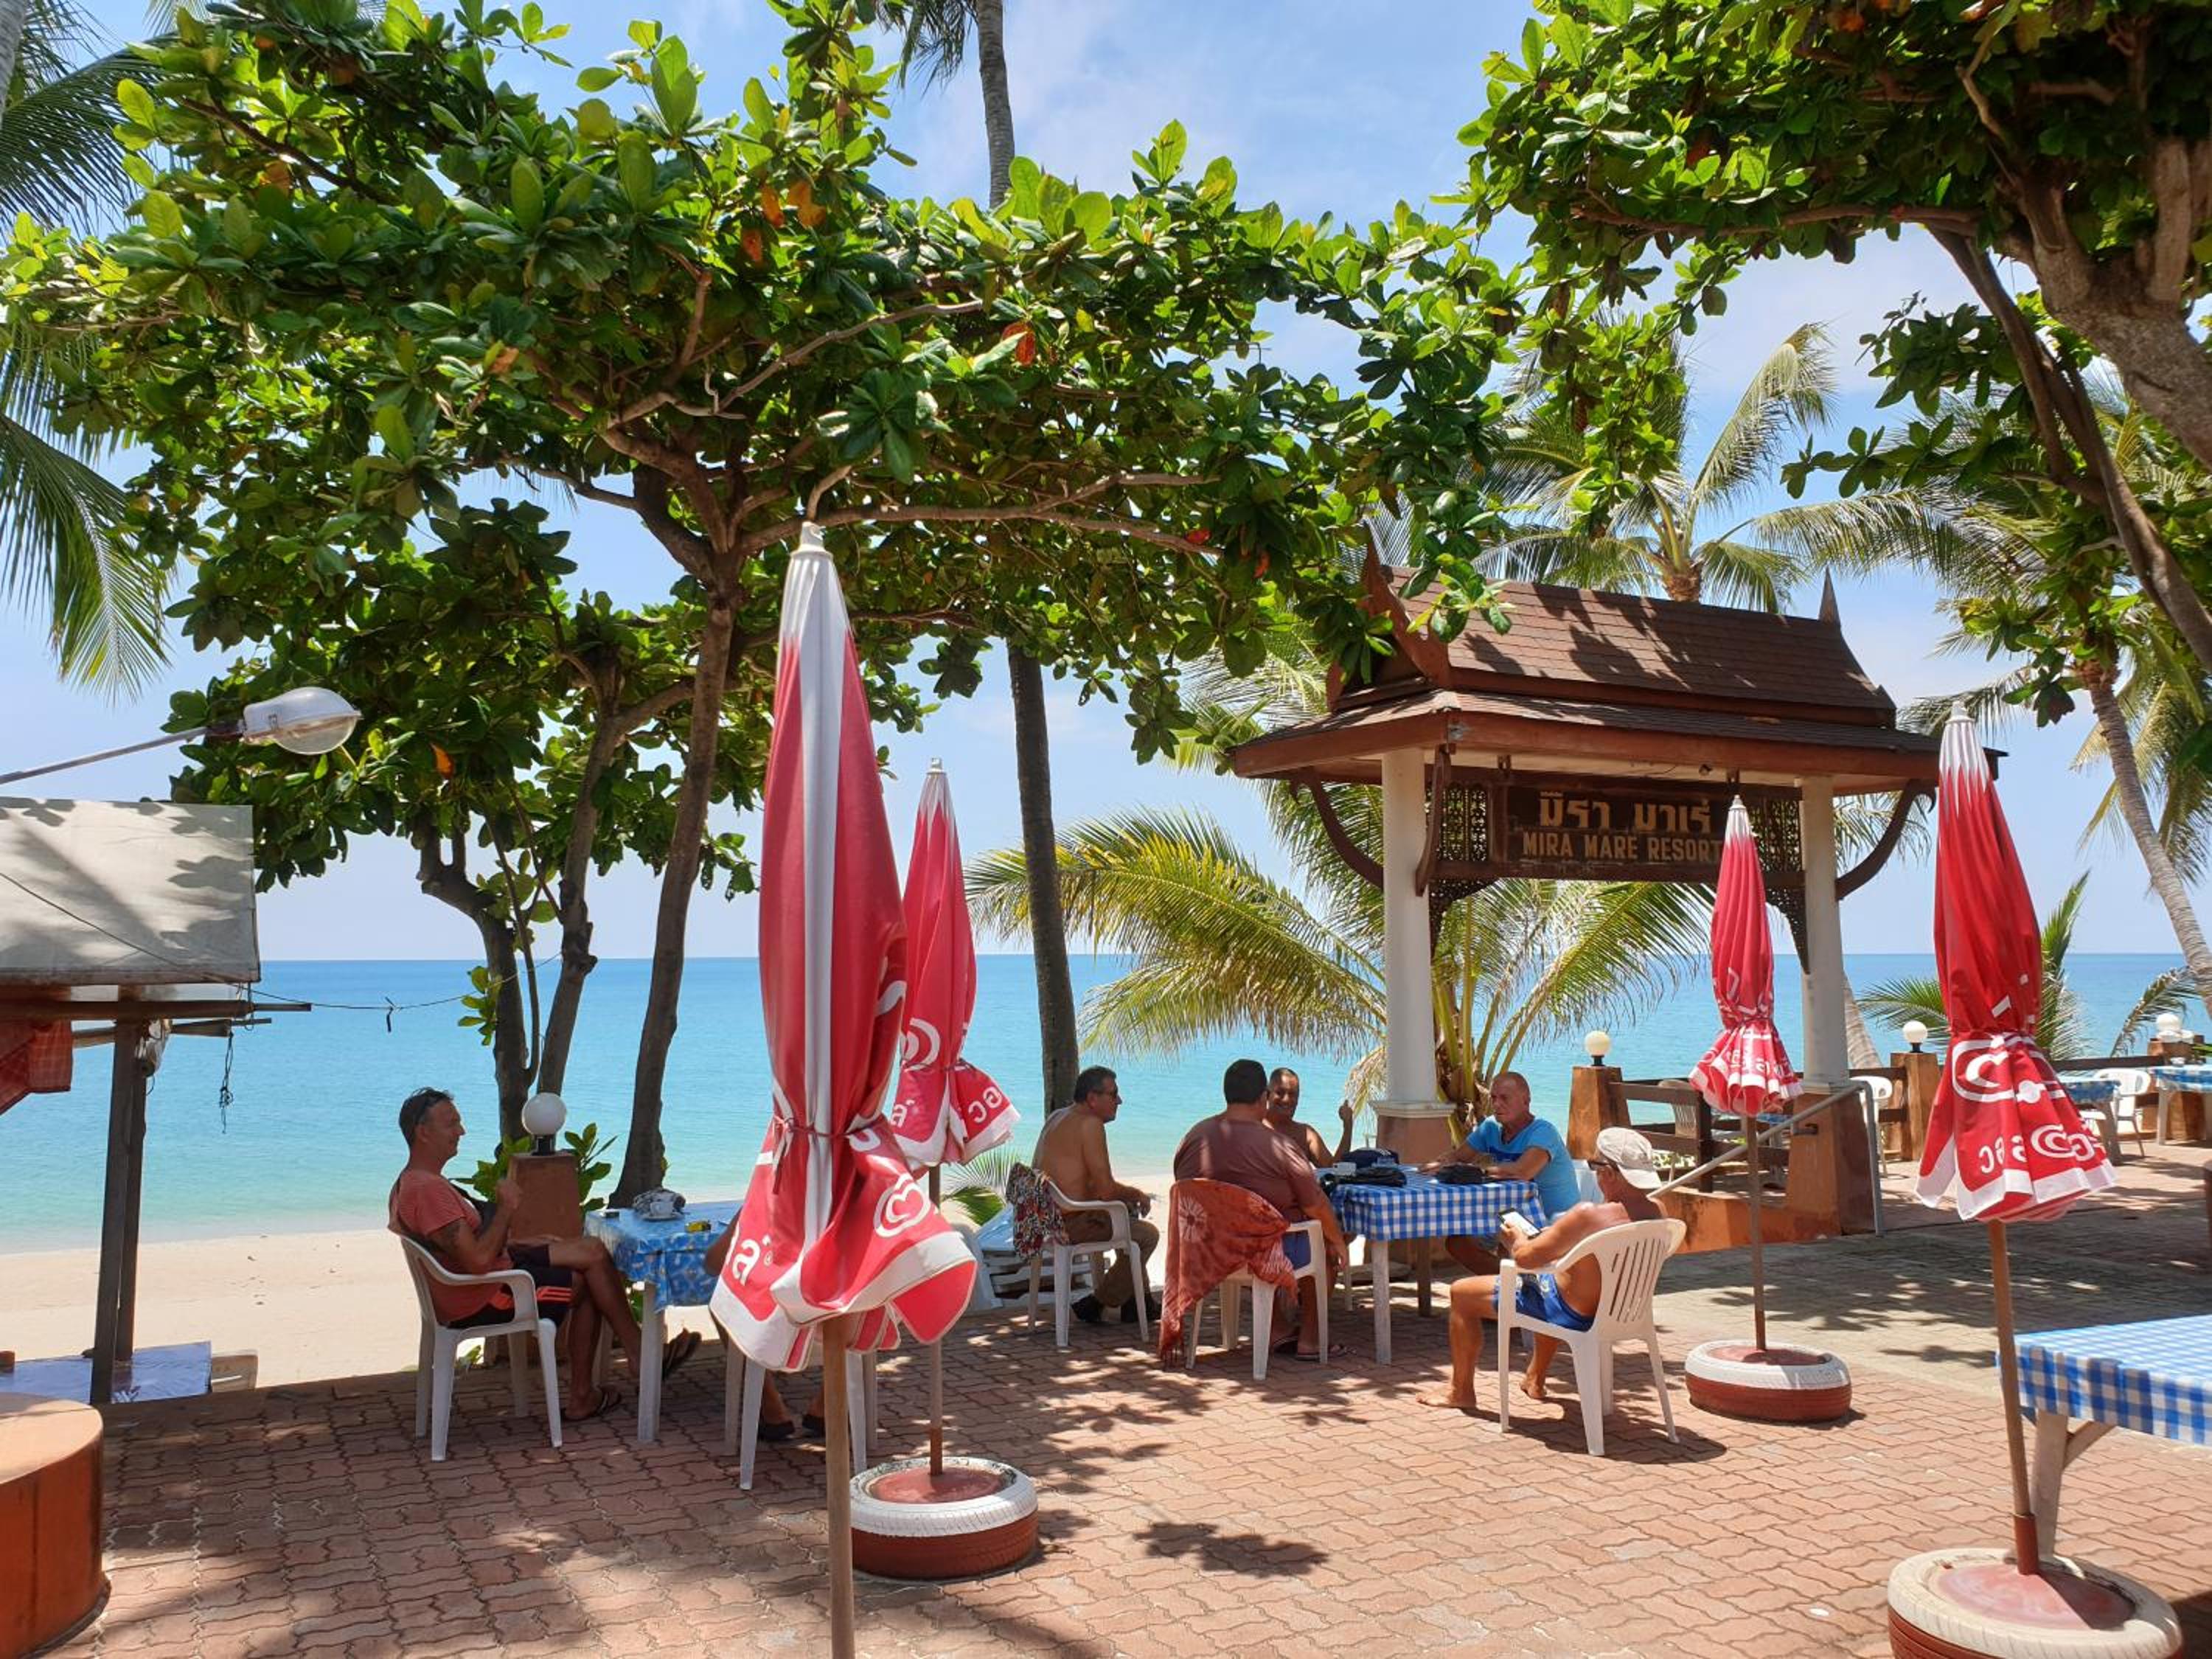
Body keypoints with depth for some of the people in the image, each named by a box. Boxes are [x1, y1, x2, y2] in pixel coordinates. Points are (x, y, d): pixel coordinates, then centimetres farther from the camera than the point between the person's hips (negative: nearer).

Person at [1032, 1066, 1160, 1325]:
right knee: (1148, 1234, -2)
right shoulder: (1090, 1123, -17)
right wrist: (1137, 1194, 0)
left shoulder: (1057, 1117, 13)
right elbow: (1106, 1189, -21)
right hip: (1070, 1223, -10)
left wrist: (1129, 1195, 12)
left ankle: (1140, 1299, 30)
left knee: (1127, 1212, 27)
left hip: (1044, 1214, 10)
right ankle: (1096, 1305, 6)